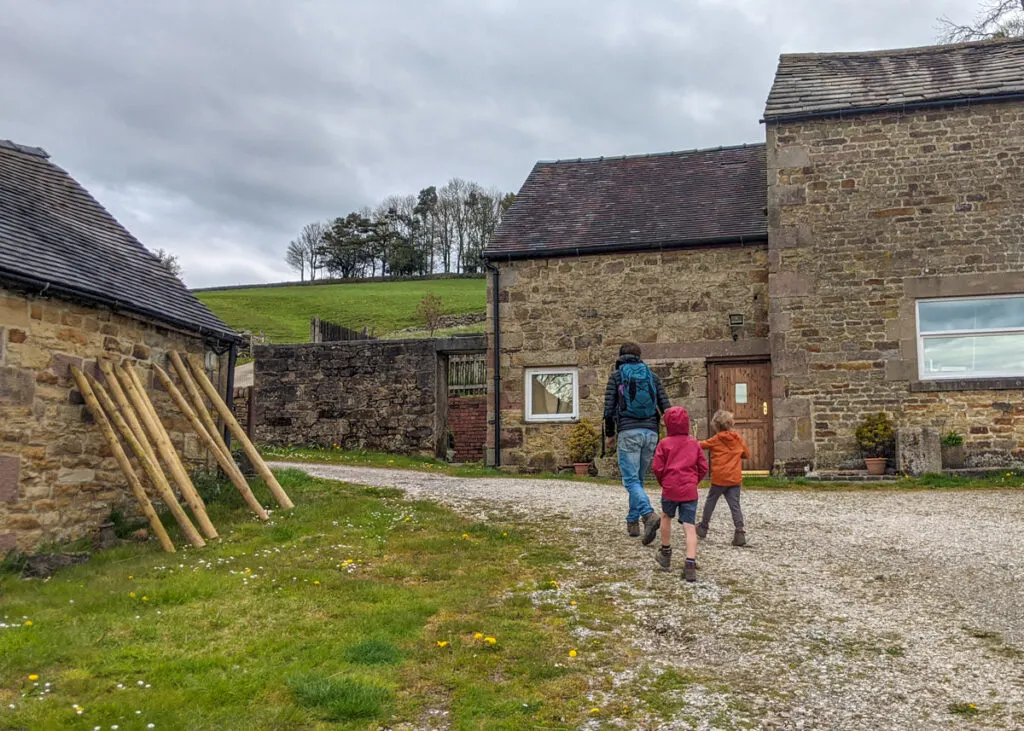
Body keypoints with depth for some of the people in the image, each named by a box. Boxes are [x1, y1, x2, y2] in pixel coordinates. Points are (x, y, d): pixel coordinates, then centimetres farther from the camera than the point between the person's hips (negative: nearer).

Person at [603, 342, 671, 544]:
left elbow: (609, 409, -1)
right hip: (650, 432, 4)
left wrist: (610, 434, 11)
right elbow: (666, 407, 6)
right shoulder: (652, 376, 14)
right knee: (639, 478, 15)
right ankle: (632, 522, 20)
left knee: (631, 480, -6)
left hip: (628, 432, -4)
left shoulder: (616, 376, 6)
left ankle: (649, 514, -28)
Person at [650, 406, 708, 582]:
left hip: (670, 489, -1)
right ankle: (690, 564, -12)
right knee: (689, 526, -2)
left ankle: (665, 553, 34)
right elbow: (703, 467, 6)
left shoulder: (664, 443, -1)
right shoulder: (694, 444, 7)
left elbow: (657, 467, -4)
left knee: (666, 517, 24)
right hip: (690, 490, 1)